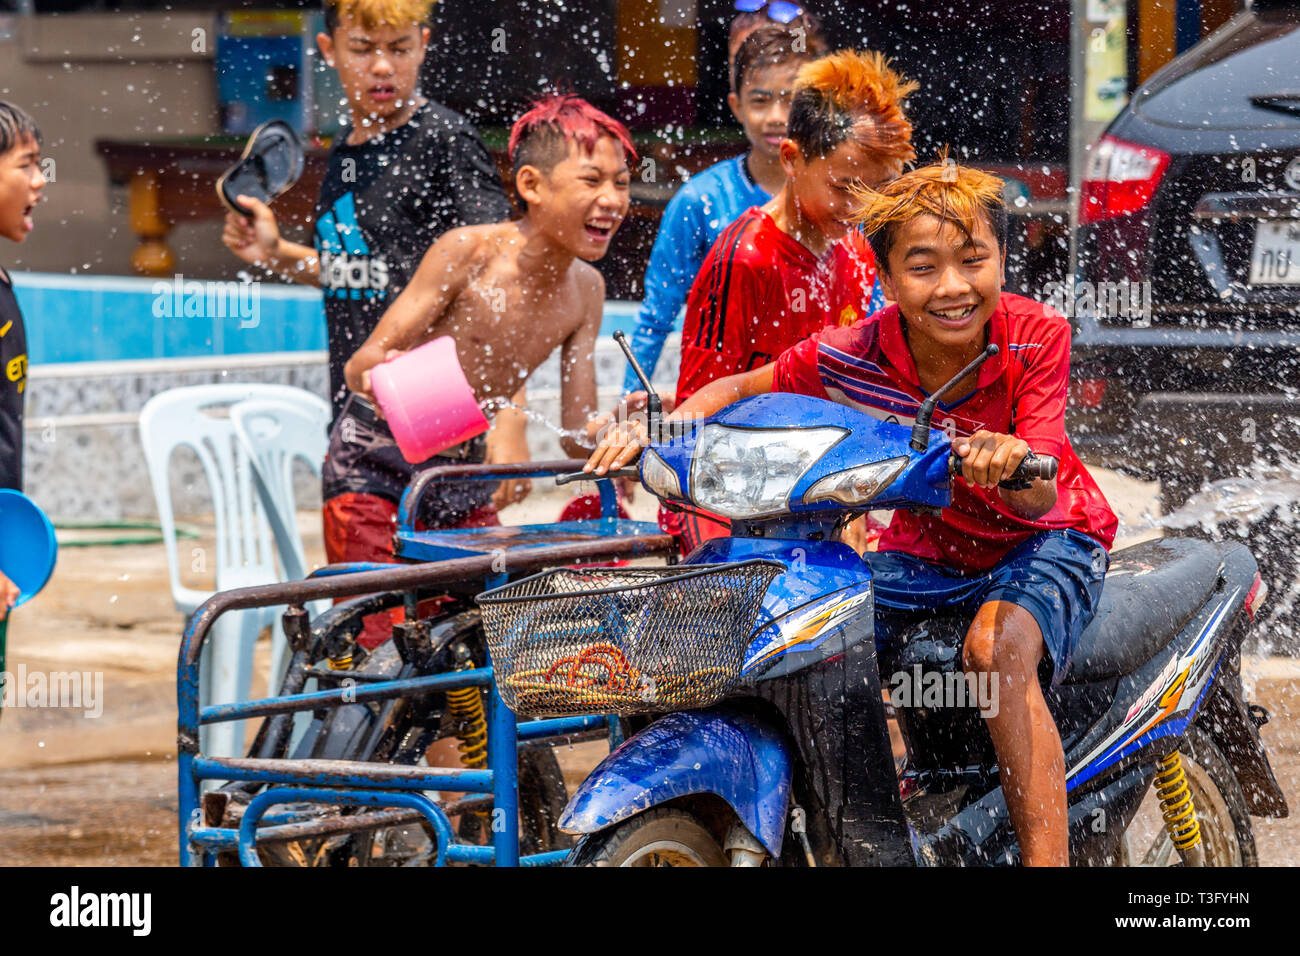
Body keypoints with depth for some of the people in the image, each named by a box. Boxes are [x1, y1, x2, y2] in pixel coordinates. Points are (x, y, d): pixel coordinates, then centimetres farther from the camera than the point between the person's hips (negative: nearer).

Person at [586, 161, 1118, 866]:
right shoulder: (851, 357, -16)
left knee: (998, 647, -35)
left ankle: (1048, 859, -33)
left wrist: (1011, 464, -55)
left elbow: (1041, 495, -30)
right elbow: (740, 388, -1)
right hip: (923, 549, 4)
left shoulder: (1036, 337, -22)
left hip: (1045, 537, -4)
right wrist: (656, 430, -21)